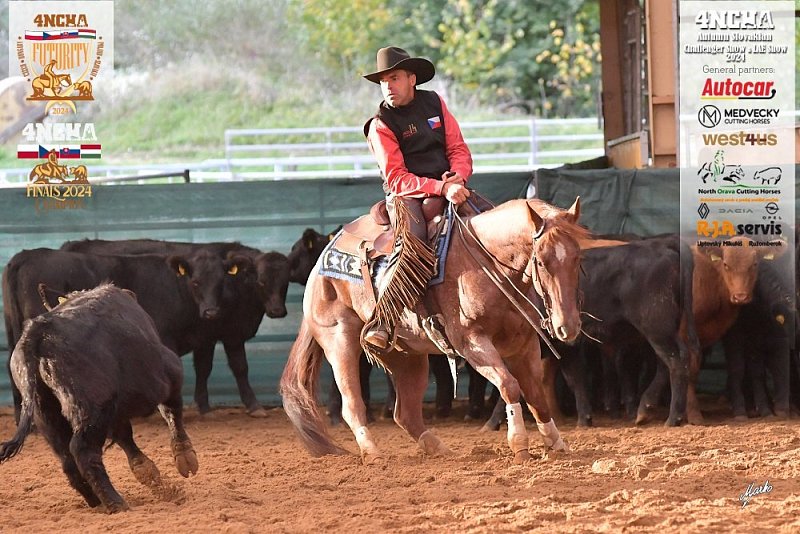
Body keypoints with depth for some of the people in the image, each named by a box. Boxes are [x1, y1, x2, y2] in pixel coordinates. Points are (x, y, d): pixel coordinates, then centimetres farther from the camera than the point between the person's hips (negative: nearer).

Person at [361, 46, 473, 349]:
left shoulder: (434, 103, 12)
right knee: (413, 249, -34)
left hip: (448, 187, 6)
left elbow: (459, 149, 13)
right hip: (406, 196, -6)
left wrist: (458, 176, -11)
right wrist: (441, 189, -24)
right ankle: (379, 324, -37)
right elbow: (396, 178, -12)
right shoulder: (381, 125, -3)